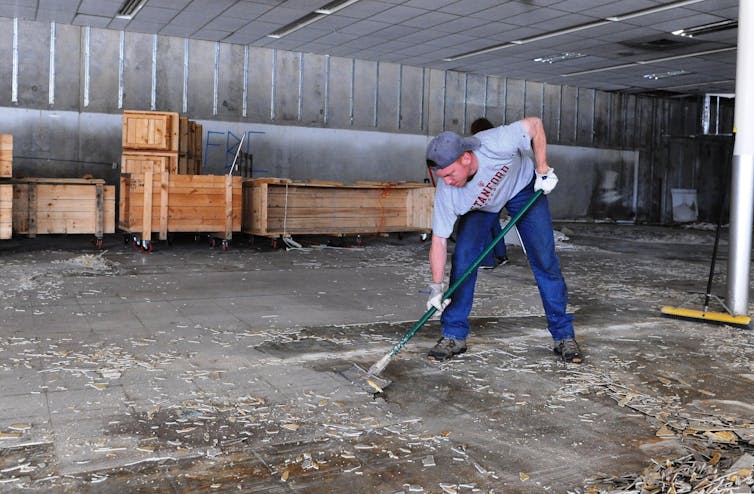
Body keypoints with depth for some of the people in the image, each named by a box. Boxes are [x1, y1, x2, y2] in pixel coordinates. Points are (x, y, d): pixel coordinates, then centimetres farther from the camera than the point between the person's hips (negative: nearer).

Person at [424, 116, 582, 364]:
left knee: (545, 259, -6)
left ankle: (564, 335, 7)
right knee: (462, 258, -15)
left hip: (523, 187, -1)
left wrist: (543, 170, -22)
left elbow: (534, 124, -23)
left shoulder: (496, 144, -42)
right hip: (478, 206, 1)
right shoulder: (446, 192, -33)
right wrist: (436, 286, -32)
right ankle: (454, 336, -2)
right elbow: (439, 241, -26)